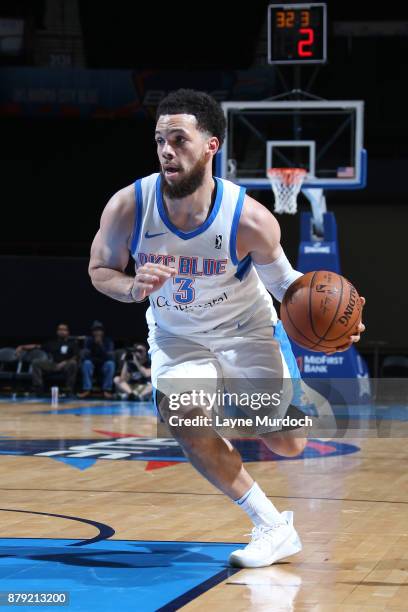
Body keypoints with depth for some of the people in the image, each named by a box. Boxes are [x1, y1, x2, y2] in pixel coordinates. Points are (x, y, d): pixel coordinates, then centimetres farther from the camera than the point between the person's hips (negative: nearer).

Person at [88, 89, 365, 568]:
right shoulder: (127, 207, -26)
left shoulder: (249, 219, -29)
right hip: (175, 336, 1)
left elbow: (282, 280, -11)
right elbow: (99, 270, -8)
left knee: (287, 444, 1)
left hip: (247, 331, -1)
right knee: (182, 417, -25)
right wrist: (134, 287, -31)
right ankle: (273, 528, -9)